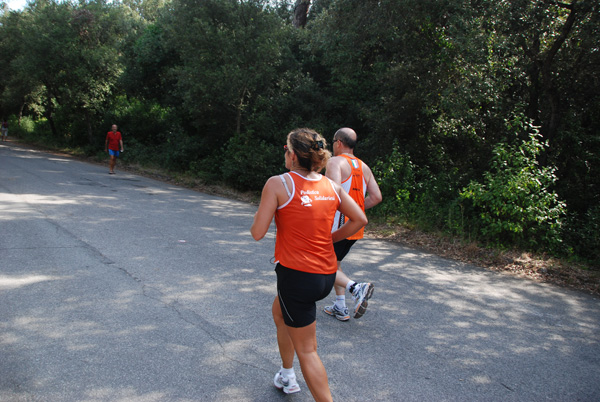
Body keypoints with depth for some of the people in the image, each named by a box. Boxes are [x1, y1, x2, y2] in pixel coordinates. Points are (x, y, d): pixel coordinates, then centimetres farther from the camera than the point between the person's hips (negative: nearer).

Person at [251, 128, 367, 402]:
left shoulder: (277, 184, -13)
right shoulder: (331, 186, 3)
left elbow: (258, 233, -14)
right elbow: (359, 220, 5)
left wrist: (259, 215, 7)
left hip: (296, 274, -7)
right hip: (327, 275, 7)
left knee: (306, 350, 7)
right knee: (279, 311, 32)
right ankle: (287, 376, 46)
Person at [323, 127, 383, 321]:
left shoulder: (335, 162, -10)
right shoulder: (364, 167, 12)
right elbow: (376, 197, 8)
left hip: (338, 225, -8)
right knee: (335, 263, 22)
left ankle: (356, 288, -18)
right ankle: (340, 307, 23)